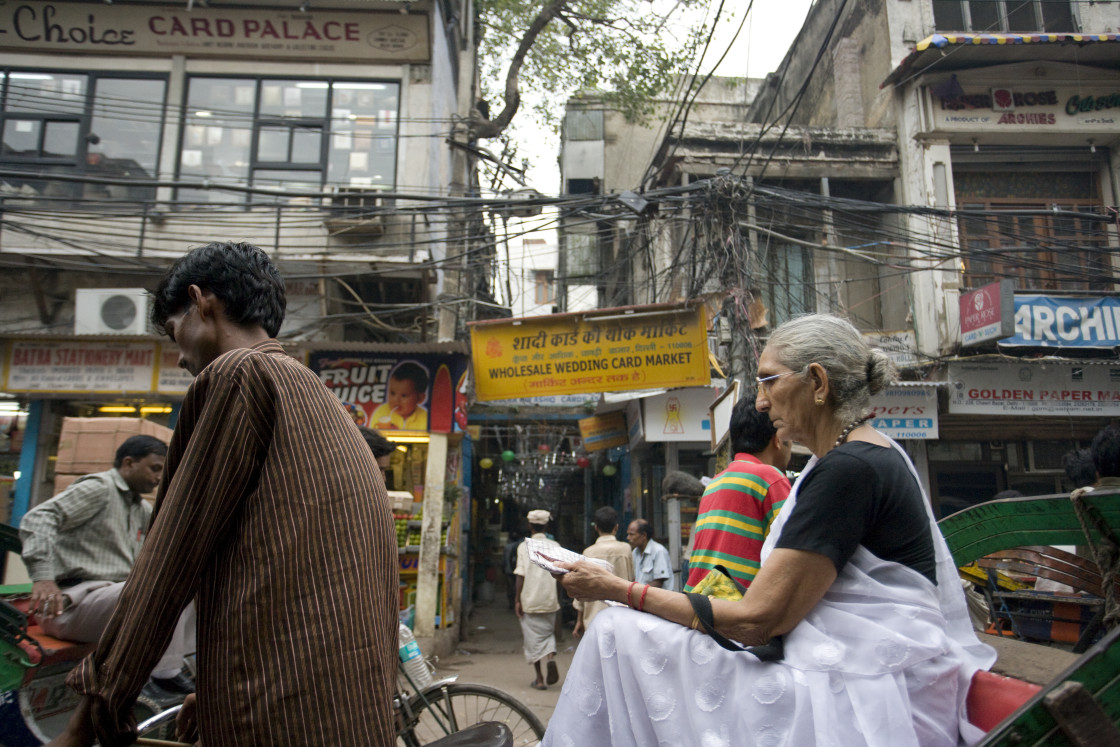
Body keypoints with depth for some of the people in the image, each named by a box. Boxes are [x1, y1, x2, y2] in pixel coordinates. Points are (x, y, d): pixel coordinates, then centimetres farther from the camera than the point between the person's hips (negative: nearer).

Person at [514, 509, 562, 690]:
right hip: (550, 599, 2)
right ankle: (551, 659, -7)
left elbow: (521, 575, -10)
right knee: (548, 632, 19)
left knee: (533, 637, 8)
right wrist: (558, 597, 14)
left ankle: (539, 679, 9)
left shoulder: (524, 546, -6)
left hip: (530, 600, -2)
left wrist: (517, 600, -4)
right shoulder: (555, 546, 2)